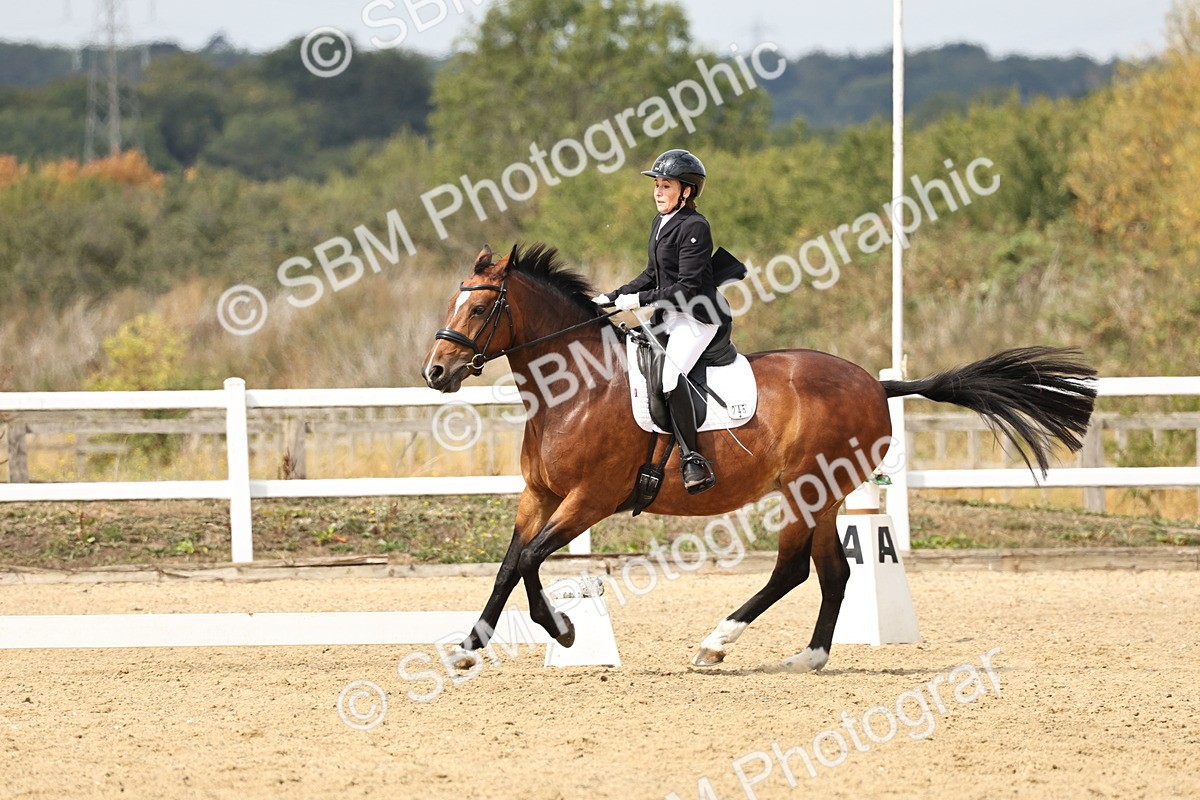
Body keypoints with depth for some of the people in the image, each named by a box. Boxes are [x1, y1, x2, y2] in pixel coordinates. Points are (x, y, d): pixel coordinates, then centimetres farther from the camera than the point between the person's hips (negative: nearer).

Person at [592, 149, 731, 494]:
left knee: (670, 372, -31)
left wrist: (640, 300, -20)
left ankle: (692, 460, -28)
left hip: (698, 316, -11)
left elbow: (687, 287, -21)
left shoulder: (694, 227, -16)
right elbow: (652, 275, 22)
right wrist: (612, 297, 15)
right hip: (672, 314, 11)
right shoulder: (660, 223, 13)